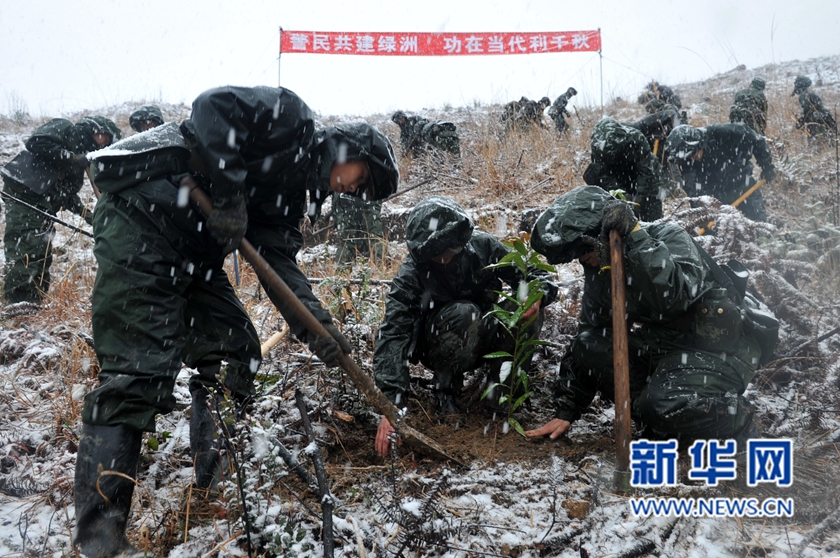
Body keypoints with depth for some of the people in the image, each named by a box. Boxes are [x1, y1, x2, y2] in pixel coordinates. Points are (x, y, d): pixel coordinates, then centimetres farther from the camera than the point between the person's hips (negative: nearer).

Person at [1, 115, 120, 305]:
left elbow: (67, 193, 20)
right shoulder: (64, 128, 1)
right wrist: (71, 158, -14)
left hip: (42, 205, 9)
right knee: (25, 249, -14)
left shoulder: (82, 154, 22)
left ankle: (33, 302, 16)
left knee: (42, 254, 10)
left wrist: (85, 212, 6)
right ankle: (18, 301, -15)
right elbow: (35, 143, -17)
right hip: (23, 192, -9)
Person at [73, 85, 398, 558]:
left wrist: (315, 324, -4)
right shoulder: (291, 117, -4)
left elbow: (279, 261, 8)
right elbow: (215, 107, -19)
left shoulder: (293, 192, 19)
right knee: (140, 372, -13)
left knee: (235, 352, 8)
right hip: (140, 221, -10)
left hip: (193, 250, 10)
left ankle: (219, 482, 19)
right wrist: (230, 196, -20)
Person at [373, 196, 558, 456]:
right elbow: (392, 336, -32)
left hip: (484, 339, 3)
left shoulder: (483, 246, -15)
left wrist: (537, 294, -32)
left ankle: (503, 382, -7)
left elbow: (533, 273, -5)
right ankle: (445, 388, -11)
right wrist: (391, 405, -44)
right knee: (464, 313, -36)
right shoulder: (410, 275, -24)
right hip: (438, 346, -3)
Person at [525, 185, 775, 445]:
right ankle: (656, 419, 2)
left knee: (667, 406, -31)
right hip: (662, 346, 7)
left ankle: (738, 422, 0)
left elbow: (673, 297, -39)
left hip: (719, 347, -7)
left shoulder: (668, 236, -18)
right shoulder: (599, 268, 2)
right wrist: (565, 411, 3)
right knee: (588, 349, -11)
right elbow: (588, 334, 6)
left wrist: (634, 234, -36)